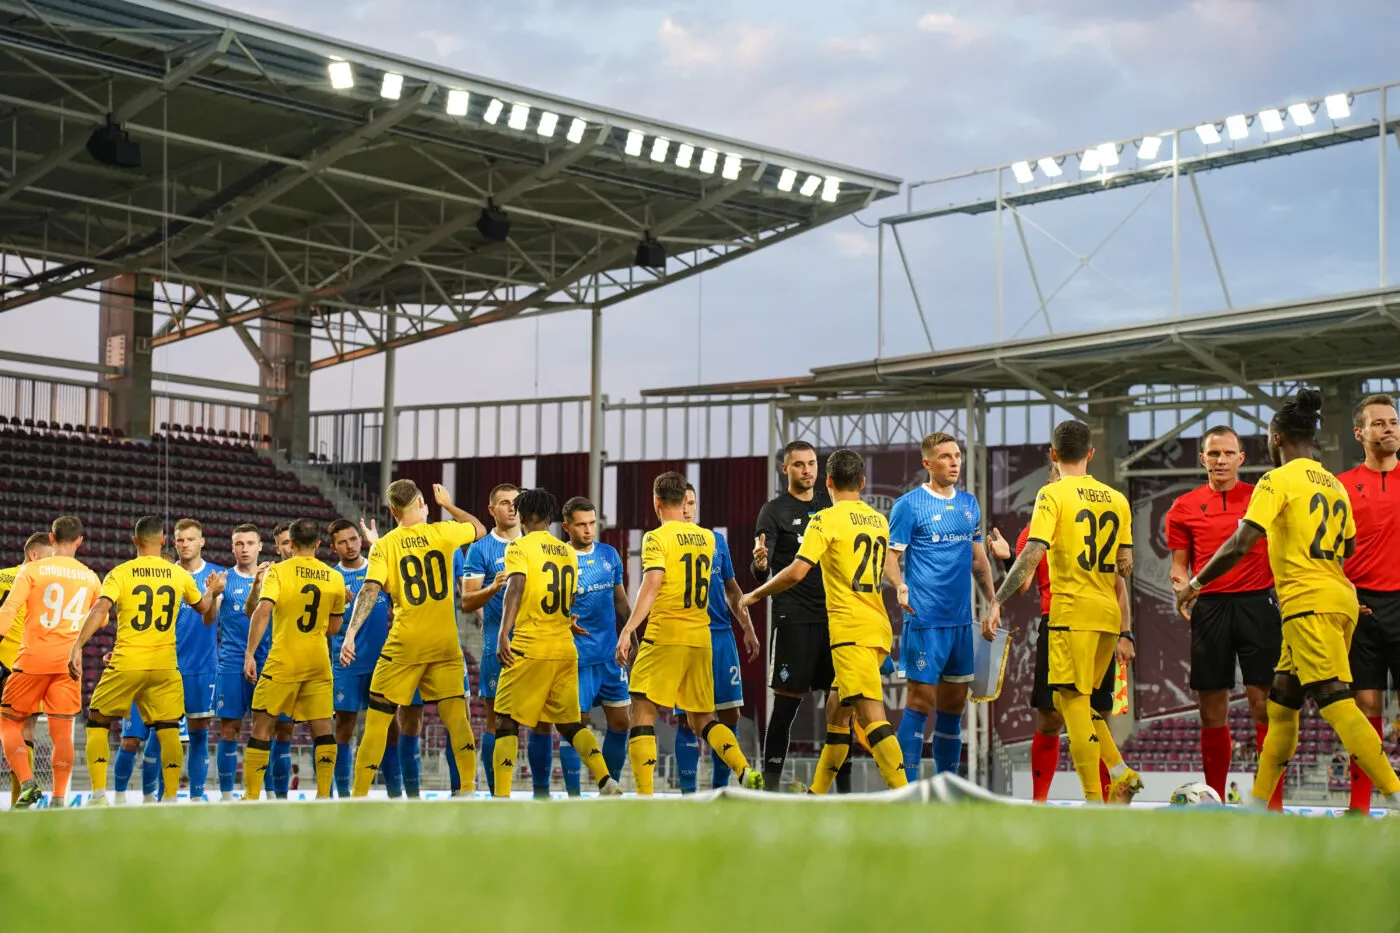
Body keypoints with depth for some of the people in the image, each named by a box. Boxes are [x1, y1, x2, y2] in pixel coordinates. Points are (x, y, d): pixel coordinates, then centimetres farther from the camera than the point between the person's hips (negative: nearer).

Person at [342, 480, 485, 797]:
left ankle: (358, 795, 5)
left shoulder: (384, 546, -2)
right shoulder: (443, 532, 2)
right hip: (445, 643, 2)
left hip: (405, 645, -1)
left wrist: (350, 634, -19)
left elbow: (370, 591, -15)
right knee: (456, 715, 6)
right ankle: (469, 787, -4)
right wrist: (449, 505, 33)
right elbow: (480, 529, 22)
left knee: (377, 720, 5)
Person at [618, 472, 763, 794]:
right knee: (701, 719, 15)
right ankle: (747, 773, -4)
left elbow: (651, 586, -20)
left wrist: (627, 630, -25)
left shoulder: (656, 538, -7)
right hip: (701, 638, 6)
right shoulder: (707, 537, 11)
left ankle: (644, 797, -11)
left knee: (642, 712, -1)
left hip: (665, 637, -6)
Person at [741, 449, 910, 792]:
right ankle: (817, 795, 23)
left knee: (872, 715, -15)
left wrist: (755, 595, -3)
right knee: (837, 715, 16)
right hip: (878, 626, 8)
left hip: (851, 630, -8)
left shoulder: (826, 519, -7)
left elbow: (796, 572, -14)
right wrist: (900, 587, 49)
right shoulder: (879, 520, 15)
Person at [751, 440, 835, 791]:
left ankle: (843, 783, 10)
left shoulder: (830, 504, 14)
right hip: (794, 617, -5)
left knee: (840, 699, 4)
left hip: (834, 614, 5)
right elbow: (761, 571, -10)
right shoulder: (774, 510, -1)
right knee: (787, 701, -6)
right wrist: (759, 564, -32)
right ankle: (770, 782, -1)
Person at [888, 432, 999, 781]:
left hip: (962, 620, 6)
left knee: (954, 703, 10)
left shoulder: (969, 504, 13)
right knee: (921, 700, -8)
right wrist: (901, 589, -26)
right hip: (926, 619, -6)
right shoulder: (909, 505, -5)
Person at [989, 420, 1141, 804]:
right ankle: (1121, 773, 7)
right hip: (1108, 613, 6)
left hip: (1071, 610, -6)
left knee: (1073, 703, -4)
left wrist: (997, 602, -14)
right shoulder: (1116, 499, 11)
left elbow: (1033, 553, -15)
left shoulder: (1053, 494, -5)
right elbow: (1125, 565, 13)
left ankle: (1094, 799, -8)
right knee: (1079, 702, 19)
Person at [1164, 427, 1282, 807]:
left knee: (1264, 704, -7)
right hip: (1210, 608, 2)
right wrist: (1183, 584, -9)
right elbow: (1180, 564, 12)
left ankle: (1273, 801, -3)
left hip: (1257, 604, -2)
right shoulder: (1185, 507, 9)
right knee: (1212, 710, 4)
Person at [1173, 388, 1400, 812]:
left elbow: (1240, 544, -14)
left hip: (1309, 603, -9)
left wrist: (1194, 584, -5)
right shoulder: (1334, 484, 17)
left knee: (1336, 703, -14)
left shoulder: (1278, 480, -6)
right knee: (1281, 702, 14)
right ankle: (1257, 803, 20)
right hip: (1340, 598, 9)